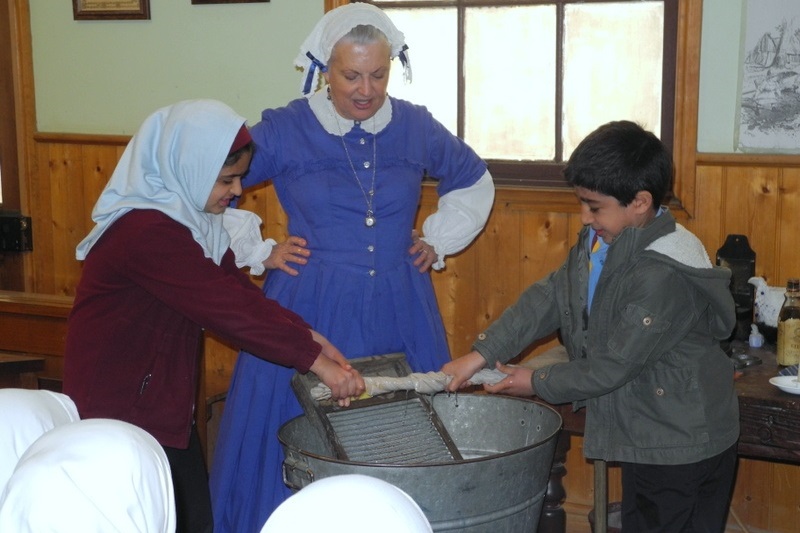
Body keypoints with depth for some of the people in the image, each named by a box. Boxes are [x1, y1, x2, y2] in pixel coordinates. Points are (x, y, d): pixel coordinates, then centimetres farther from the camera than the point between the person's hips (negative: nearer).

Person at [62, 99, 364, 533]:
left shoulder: (190, 217, 4)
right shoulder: (147, 231, -27)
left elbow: (236, 290, 2)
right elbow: (227, 307, -28)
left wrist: (308, 335, -10)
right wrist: (314, 360, -24)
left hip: (164, 406, 9)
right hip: (118, 412, -9)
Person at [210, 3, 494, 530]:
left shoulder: (416, 127, 4)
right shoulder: (283, 130, -4)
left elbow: (475, 183, 22)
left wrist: (437, 241, 12)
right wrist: (260, 253, 0)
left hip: (400, 314, 3)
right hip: (311, 312, -2)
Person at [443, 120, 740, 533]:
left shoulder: (663, 276, -29)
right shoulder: (600, 238, 0)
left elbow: (613, 366, -24)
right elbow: (549, 297, 1)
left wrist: (539, 383, -10)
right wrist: (482, 353, -5)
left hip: (683, 448, -8)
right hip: (645, 435, 8)